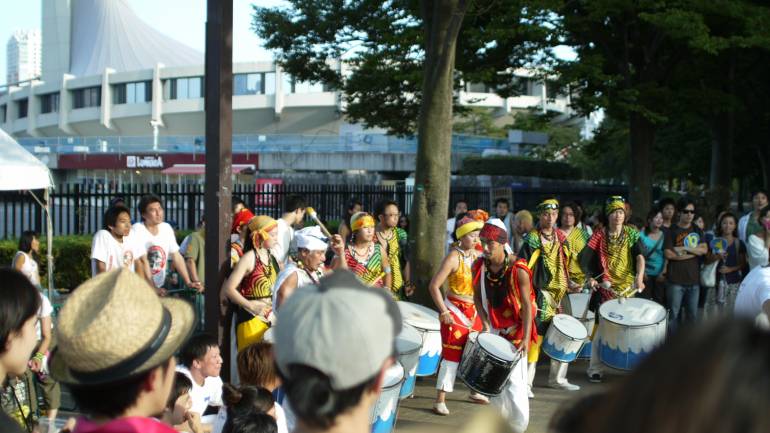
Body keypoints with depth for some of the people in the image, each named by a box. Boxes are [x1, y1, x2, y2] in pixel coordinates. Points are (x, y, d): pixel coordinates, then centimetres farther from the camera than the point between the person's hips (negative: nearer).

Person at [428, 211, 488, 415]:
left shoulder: (477, 255, 4)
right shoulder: (453, 257, -16)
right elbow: (434, 286, -18)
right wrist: (444, 312, -20)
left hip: (473, 311, 7)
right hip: (455, 311, -7)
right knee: (452, 354, -7)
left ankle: (475, 391, 34)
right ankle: (440, 400, -2)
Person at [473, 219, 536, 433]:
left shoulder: (518, 271, -19)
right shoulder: (479, 267, -7)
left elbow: (526, 306, -17)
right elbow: (478, 297, 5)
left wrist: (525, 338, -24)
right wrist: (485, 323, -9)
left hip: (515, 330, -5)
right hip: (493, 330, 5)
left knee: (514, 381, -7)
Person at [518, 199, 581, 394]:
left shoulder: (561, 239, 13)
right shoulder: (532, 240, -8)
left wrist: (569, 283, 7)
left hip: (559, 295, 7)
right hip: (540, 296, -7)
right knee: (534, 336, -10)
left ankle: (557, 378, 26)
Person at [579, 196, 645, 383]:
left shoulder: (632, 234, 3)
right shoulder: (599, 235, 1)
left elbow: (639, 257, -10)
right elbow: (584, 258, -4)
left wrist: (639, 277, -26)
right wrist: (590, 278, -19)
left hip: (628, 289, 1)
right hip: (606, 289, -1)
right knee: (601, 329, -2)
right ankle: (595, 369, 5)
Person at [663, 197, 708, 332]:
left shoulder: (697, 230, 12)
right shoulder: (672, 231, 0)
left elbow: (704, 250, 1)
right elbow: (668, 254, -10)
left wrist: (685, 248, -11)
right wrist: (694, 253, -7)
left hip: (694, 279, 4)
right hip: (676, 280, -4)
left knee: (693, 315, 8)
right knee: (674, 314, -1)